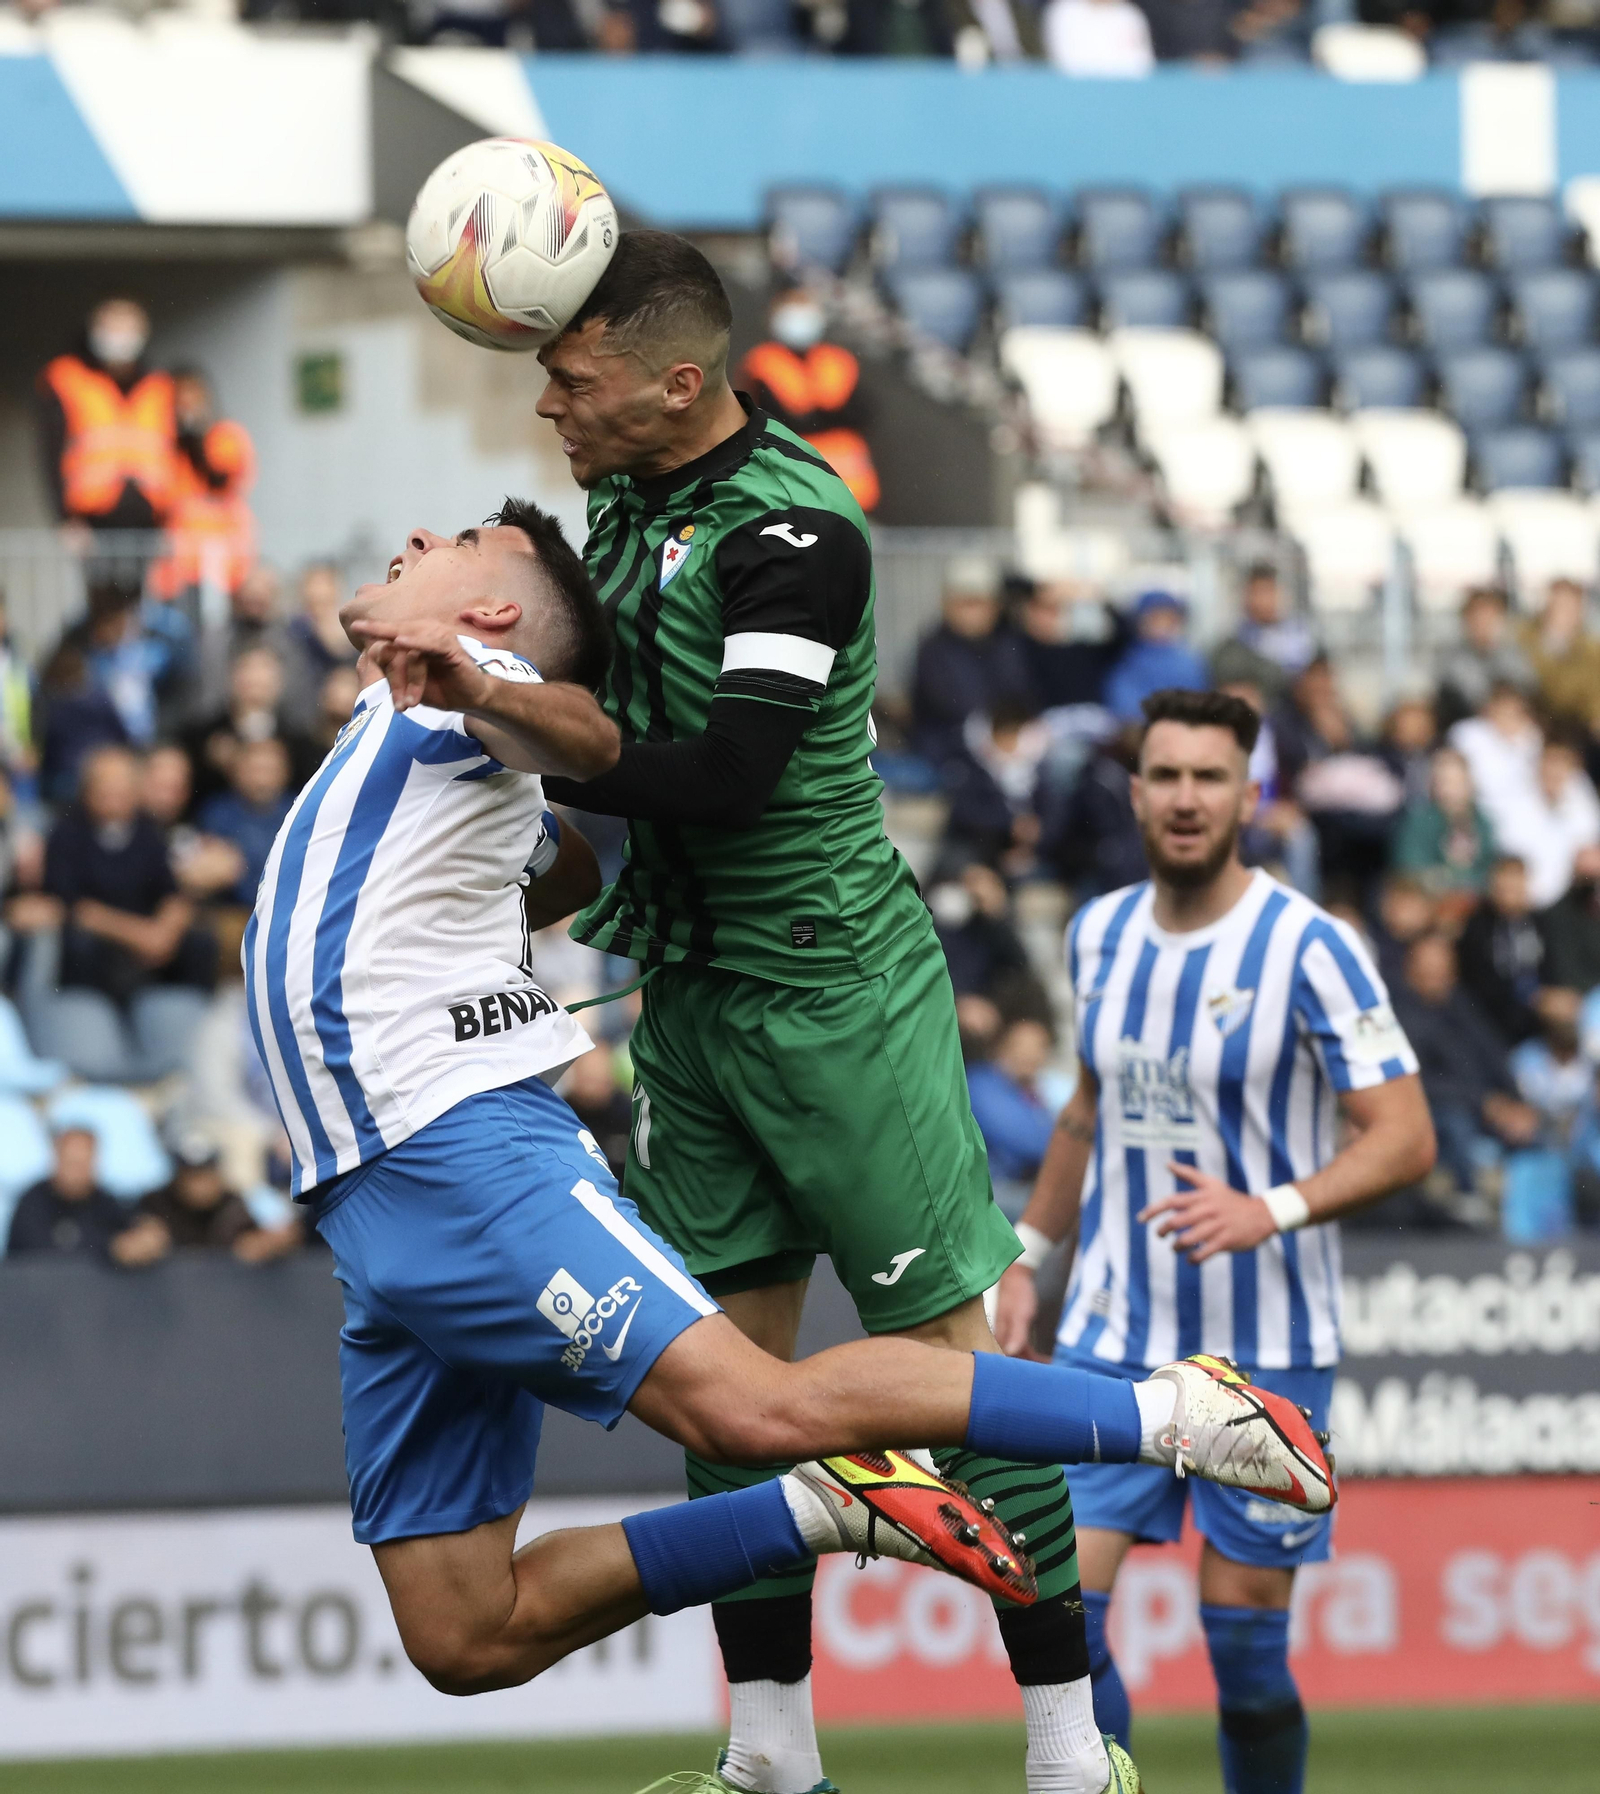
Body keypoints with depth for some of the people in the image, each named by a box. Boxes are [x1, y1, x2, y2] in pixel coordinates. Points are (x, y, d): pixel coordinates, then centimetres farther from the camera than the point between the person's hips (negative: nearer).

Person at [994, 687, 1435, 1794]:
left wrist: (1272, 1210, -30)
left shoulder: (1309, 948, -12)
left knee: (1245, 1646, -1)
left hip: (1264, 1349, -4)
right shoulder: (1102, 933, 6)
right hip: (1114, 1336, 4)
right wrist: (1032, 1255, 19)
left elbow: (1406, 1138, -15)